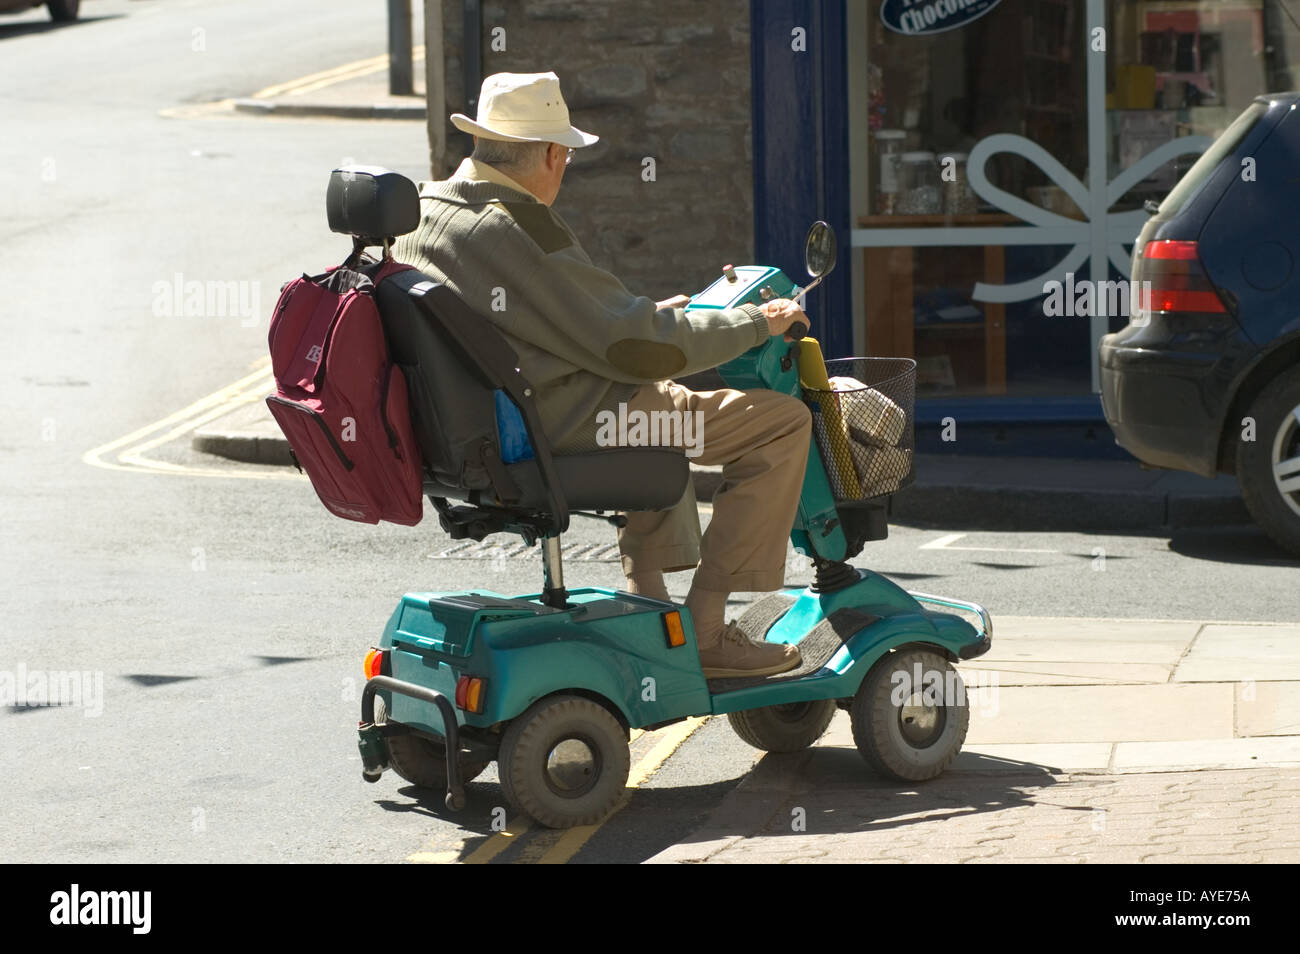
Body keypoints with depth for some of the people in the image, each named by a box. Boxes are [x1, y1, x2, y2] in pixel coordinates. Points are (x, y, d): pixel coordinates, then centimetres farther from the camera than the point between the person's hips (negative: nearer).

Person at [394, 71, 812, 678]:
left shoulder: (420, 213, 6)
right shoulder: (516, 230, -23)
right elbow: (635, 343, -21)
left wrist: (646, 315, 24)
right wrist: (758, 322, -9)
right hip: (565, 427, -10)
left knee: (660, 400, 38)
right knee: (782, 422, -5)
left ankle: (649, 603, 34)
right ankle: (705, 629, -3)